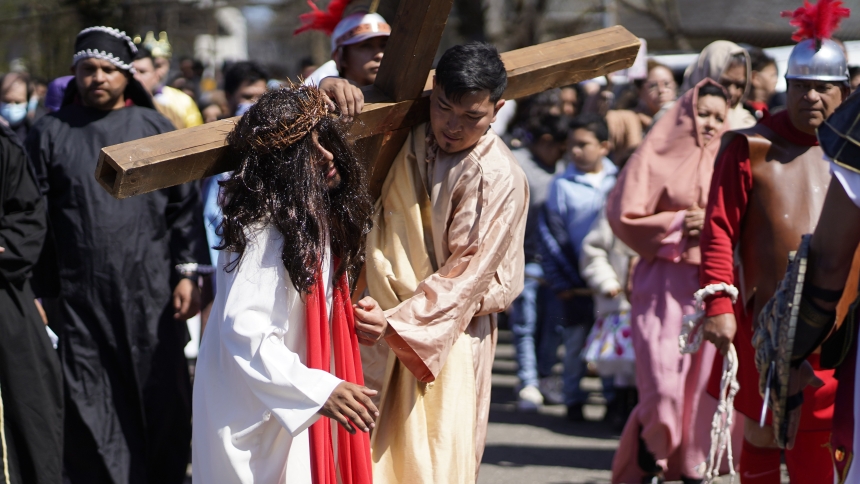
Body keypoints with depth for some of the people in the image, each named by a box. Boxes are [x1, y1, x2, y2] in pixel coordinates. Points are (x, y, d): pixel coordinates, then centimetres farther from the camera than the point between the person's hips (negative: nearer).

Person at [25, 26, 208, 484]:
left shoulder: (154, 128, 8)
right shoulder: (50, 134, 7)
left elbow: (185, 207, 7)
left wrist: (188, 273, -1)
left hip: (151, 292, 0)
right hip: (80, 299, 0)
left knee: (161, 399, 2)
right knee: (91, 407, 0)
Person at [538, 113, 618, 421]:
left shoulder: (619, 181, 4)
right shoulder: (563, 185, -1)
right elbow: (551, 236, -1)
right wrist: (563, 282, -5)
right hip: (575, 280, -1)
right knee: (575, 343, 4)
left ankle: (614, 396, 13)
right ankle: (573, 399, 14)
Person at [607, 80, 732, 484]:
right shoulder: (656, 157, 2)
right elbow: (624, 215, -3)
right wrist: (678, 223, -9)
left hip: (711, 283, 3)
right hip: (663, 281, -3)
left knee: (702, 381, 3)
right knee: (662, 385, -11)